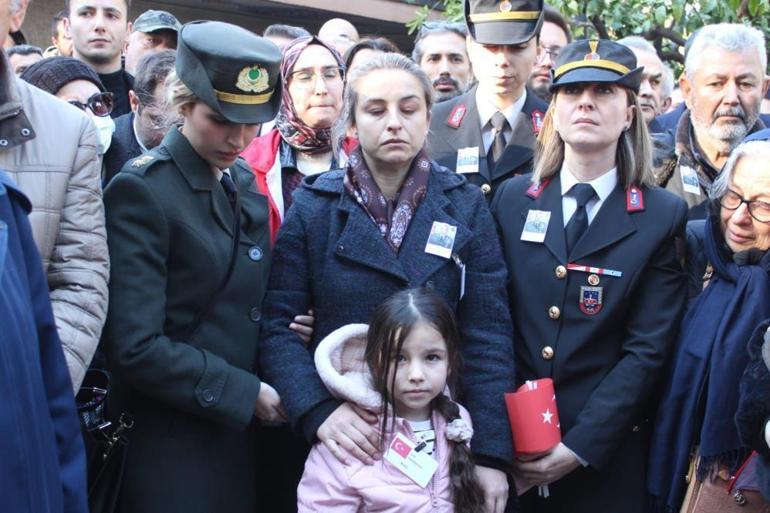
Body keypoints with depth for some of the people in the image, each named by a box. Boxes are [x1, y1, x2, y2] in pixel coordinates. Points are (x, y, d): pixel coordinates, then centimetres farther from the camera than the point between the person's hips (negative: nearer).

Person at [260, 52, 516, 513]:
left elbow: (489, 336, -6)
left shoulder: (465, 206, -2)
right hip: (340, 443, 0)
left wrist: (491, 456, -12)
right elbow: (278, 324, -6)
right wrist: (318, 410, -21)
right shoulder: (313, 206, -3)